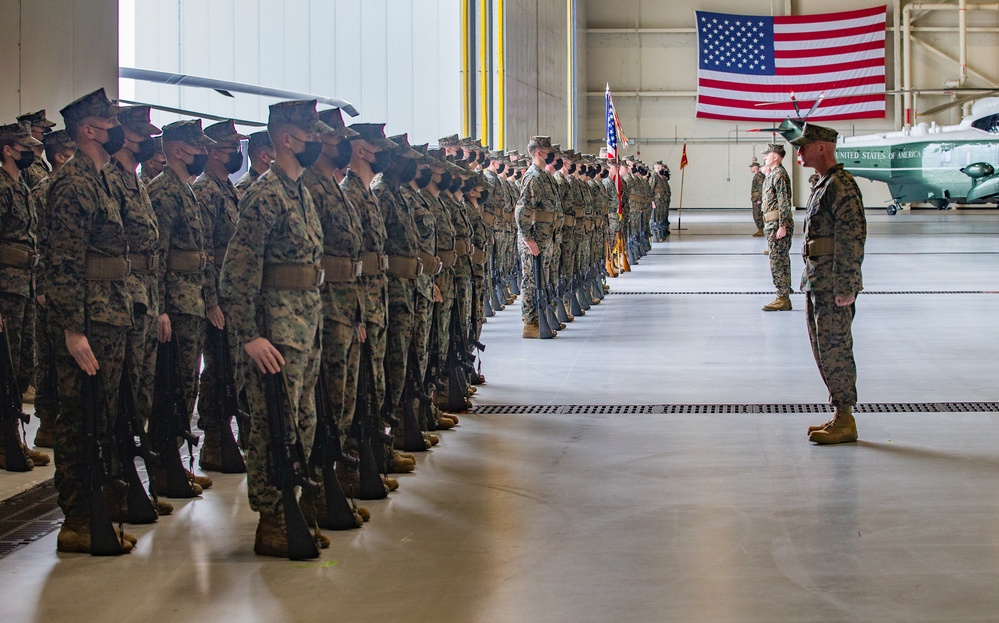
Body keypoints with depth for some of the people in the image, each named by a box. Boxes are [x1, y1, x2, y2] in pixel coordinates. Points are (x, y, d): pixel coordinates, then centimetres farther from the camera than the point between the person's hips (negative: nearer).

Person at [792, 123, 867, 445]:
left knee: (835, 351, -6)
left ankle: (845, 422, 0)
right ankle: (839, 415, 20)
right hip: (816, 284, 10)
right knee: (823, 350, 13)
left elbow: (853, 240, -20)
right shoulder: (823, 185, 16)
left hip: (834, 287, -10)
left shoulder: (841, 186, -16)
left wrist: (845, 288, -22)